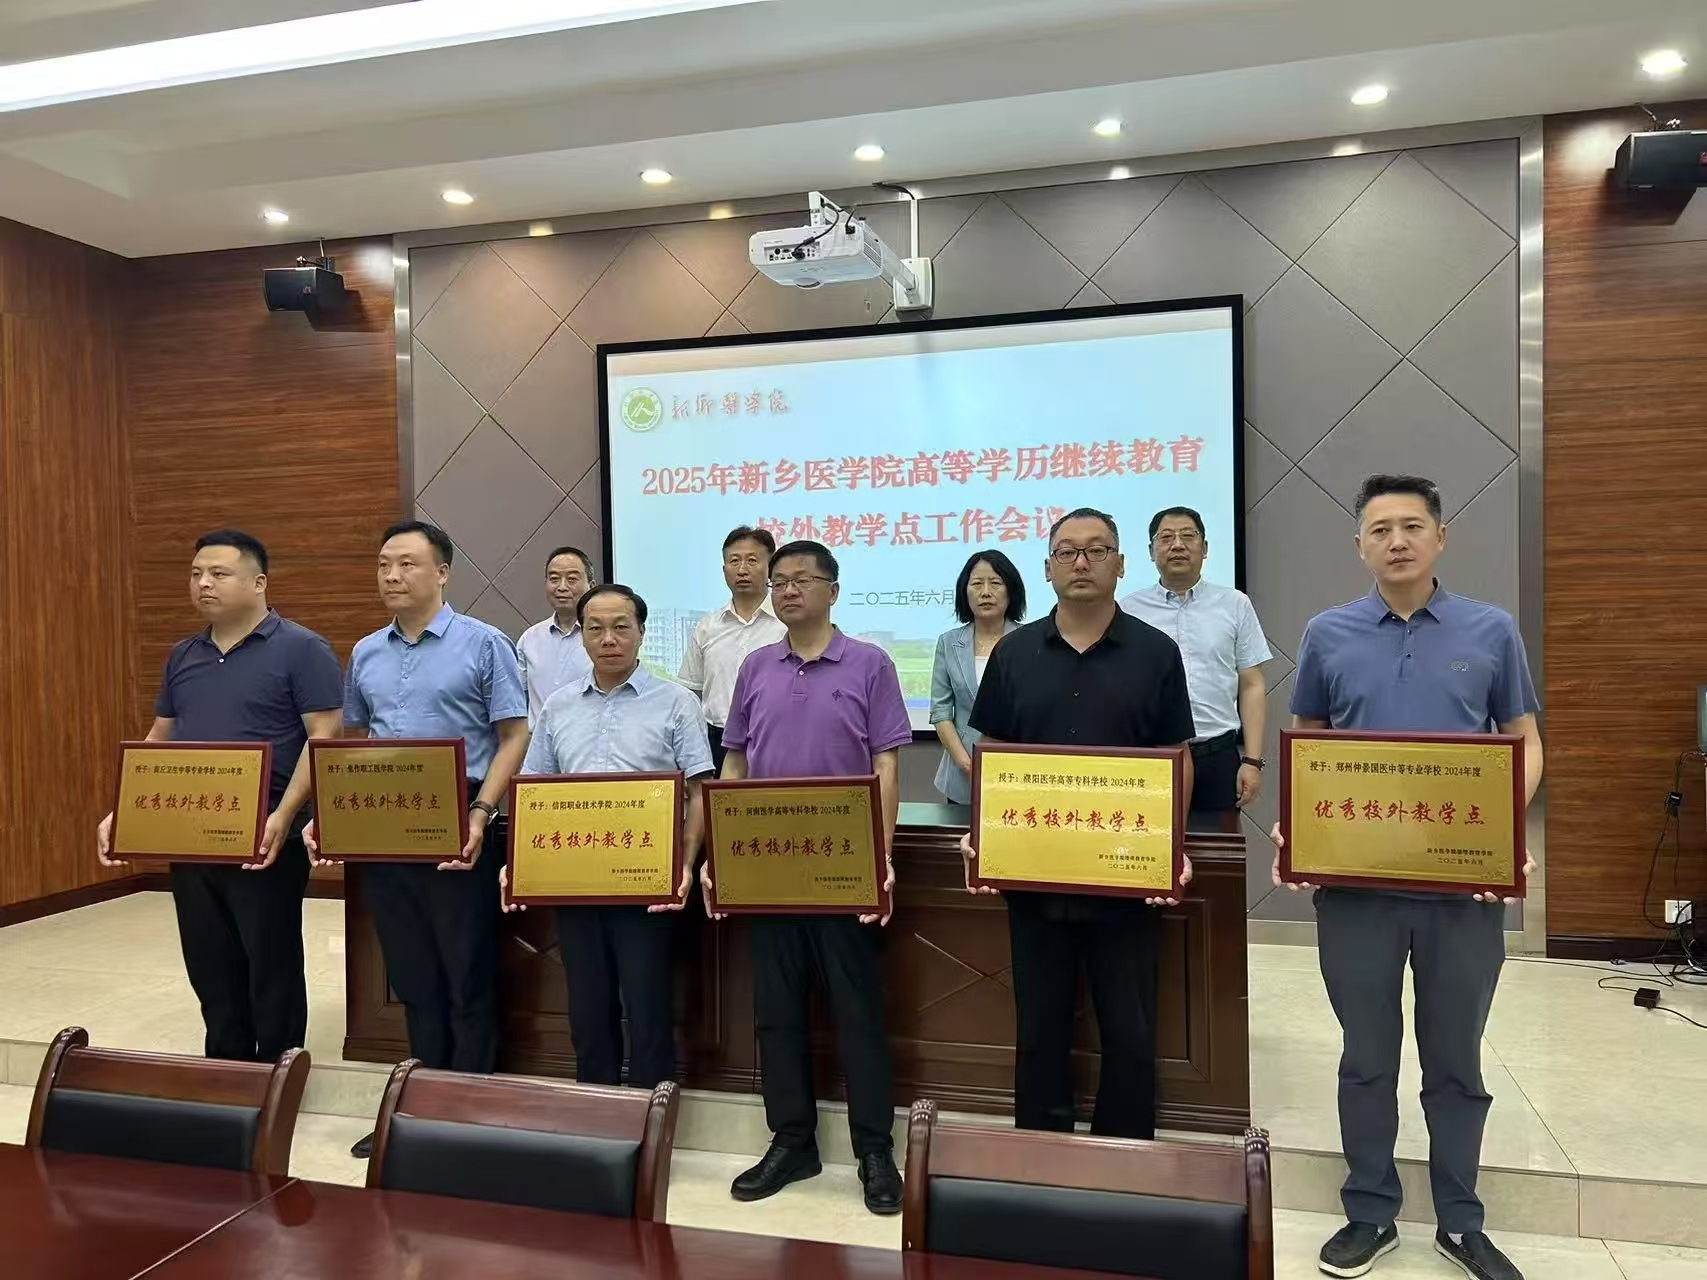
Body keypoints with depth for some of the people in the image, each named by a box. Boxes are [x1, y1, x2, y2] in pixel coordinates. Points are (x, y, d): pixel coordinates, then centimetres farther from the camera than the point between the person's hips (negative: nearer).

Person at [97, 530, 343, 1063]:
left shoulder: (301, 649, -8)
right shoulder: (182, 656, 13)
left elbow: (324, 738, -14)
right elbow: (158, 741, 19)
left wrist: (283, 816, -24)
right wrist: (120, 812, 8)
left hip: (264, 841, -6)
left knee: (272, 970, 4)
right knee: (210, 971, 15)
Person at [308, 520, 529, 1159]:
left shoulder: (483, 644, -5)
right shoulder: (365, 654, 12)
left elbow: (513, 736, -8)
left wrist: (480, 813, -19)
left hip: (455, 829, -5)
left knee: (467, 976, 3)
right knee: (412, 977, 14)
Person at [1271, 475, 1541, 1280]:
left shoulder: (1492, 631, 3)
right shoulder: (1327, 635, 3)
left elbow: (1525, 741, 6)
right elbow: (1304, 744, 9)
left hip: (1464, 884, 0)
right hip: (1355, 881, 0)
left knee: (1455, 1060, 13)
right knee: (1367, 1058, 11)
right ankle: (1371, 1214, 27)